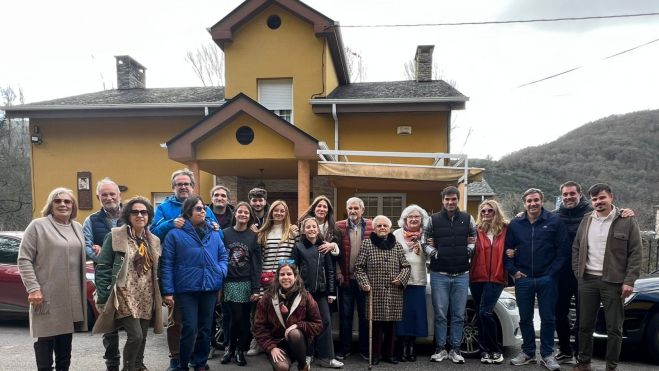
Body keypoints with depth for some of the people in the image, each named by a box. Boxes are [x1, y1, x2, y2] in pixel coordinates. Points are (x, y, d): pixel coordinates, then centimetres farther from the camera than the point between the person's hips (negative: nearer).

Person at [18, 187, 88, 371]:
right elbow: (24, 260, -8)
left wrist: (83, 289, 12)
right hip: (47, 295, -5)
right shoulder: (38, 226, -4)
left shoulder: (77, 227, 12)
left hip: (72, 296, 5)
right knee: (46, 338, 0)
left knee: (66, 339, 14)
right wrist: (33, 288, -15)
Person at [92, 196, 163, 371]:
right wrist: (103, 298, -11)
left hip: (146, 298, 5)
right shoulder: (115, 236, -7)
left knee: (142, 337, 11)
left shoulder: (154, 240, 9)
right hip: (125, 296, -5)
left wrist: (159, 297, 10)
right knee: (135, 336, -13)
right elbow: (102, 268, -7)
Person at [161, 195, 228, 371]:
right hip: (187, 289, -4)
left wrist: (221, 272, -4)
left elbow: (223, 255, 16)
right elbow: (167, 264, -4)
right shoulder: (175, 234, -3)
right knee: (190, 329, -6)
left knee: (205, 329, 13)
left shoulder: (214, 233, 9)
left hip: (210, 288, 4)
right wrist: (167, 291, -9)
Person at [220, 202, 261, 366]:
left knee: (244, 318, 5)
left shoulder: (253, 236, 4)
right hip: (229, 282, -1)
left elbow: (256, 264, 0)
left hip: (246, 283, 1)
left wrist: (256, 288, -7)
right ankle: (230, 347, 18)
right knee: (234, 317, -5)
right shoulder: (225, 233, 4)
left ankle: (240, 349, 24)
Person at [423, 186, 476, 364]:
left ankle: (455, 349, 18)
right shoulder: (433, 219, 3)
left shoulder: (468, 219, 7)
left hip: (461, 275, 1)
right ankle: (440, 349, 15)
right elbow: (425, 241, 6)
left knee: (458, 315, 6)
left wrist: (470, 249, -1)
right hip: (439, 274, -1)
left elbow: (475, 239, 15)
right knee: (440, 314, 4)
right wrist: (433, 252, -8)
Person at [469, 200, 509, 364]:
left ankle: (495, 350, 3)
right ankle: (486, 351, 20)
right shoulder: (477, 230, 6)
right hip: (477, 277, 3)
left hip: (496, 278, -3)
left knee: (485, 312, -14)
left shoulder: (505, 229, 3)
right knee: (480, 315, 8)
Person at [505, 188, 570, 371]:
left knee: (547, 318, 5)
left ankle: (547, 354, 18)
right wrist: (513, 270, -2)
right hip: (523, 279, 3)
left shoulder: (554, 221, -2)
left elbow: (563, 249, -4)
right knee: (525, 318, 10)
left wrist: (552, 272, -9)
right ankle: (528, 352, 23)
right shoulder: (515, 224, 6)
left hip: (547, 279, -2)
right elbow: (507, 249, 8)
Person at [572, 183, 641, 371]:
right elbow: (576, 249, 15)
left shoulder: (627, 221, -3)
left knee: (614, 328, 4)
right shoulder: (586, 221, 10)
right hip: (587, 281, 4)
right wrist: (578, 273, 6)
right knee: (585, 325, 11)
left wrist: (629, 281, -11)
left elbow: (636, 253, -5)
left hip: (613, 282, -3)